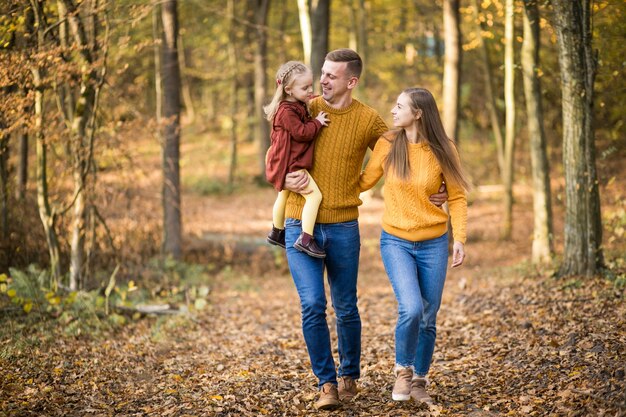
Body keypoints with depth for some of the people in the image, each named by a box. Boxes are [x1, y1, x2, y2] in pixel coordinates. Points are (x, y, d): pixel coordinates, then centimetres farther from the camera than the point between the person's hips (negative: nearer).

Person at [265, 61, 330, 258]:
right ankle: (305, 240, -20)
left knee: (284, 195, 27)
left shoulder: (298, 106, 8)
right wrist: (317, 122, -15)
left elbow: (304, 127, 22)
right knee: (314, 195, -16)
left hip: (288, 162, 11)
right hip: (289, 164, -11)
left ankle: (277, 233, 47)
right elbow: (301, 133, -26)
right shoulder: (287, 111, -22)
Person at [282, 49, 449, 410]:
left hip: (343, 228, 0)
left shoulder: (369, 120, -2)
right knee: (312, 306, -7)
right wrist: (285, 179, -11)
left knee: (346, 308, 10)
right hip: (300, 226, 0)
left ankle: (349, 376, 31)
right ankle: (327, 383, 6)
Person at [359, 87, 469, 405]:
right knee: (411, 309, -19)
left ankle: (419, 381, 26)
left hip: (433, 244, 1)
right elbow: (363, 183, 10)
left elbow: (457, 198, 2)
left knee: (428, 318, 6)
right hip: (396, 242, -1)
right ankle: (403, 370, 6)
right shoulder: (387, 145, -3)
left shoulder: (442, 150, -4)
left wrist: (459, 239, -6)